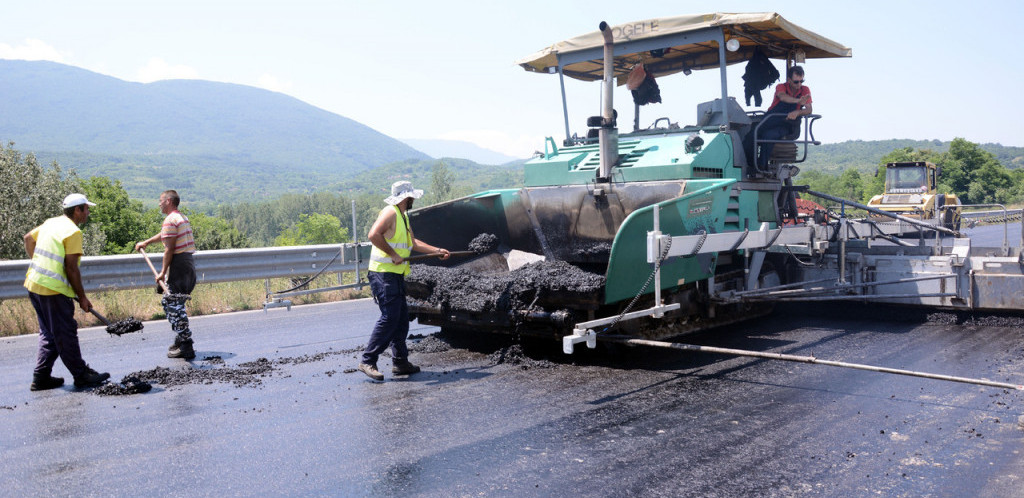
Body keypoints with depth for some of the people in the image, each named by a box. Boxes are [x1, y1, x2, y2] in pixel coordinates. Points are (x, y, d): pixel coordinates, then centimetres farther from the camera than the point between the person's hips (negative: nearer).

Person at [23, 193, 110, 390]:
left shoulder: (50, 223, 12)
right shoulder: (73, 231, -14)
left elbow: (28, 238, 26)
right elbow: (71, 268, -16)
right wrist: (82, 297, -10)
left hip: (34, 284, 9)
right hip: (53, 289, -9)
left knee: (48, 333, 17)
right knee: (65, 334, 0)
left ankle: (41, 378, 18)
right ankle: (81, 376, 9)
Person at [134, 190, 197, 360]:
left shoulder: (170, 220, -11)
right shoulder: (182, 217, 19)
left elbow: (169, 248, -16)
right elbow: (163, 234, 36)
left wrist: (163, 272, -14)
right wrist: (146, 242, 49)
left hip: (178, 264, -10)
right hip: (188, 262, 10)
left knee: (175, 305, -7)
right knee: (168, 302, 20)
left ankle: (186, 347, -8)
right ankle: (181, 339, 23)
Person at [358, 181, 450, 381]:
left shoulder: (403, 216, 21)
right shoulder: (390, 213, -11)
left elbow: (413, 243, 29)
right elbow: (374, 234, -25)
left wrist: (437, 250, 25)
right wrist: (393, 254, -23)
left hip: (396, 275, 10)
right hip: (383, 274, -10)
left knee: (402, 319, 10)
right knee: (389, 317, -14)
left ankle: (400, 362, 16)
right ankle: (368, 361, -11)